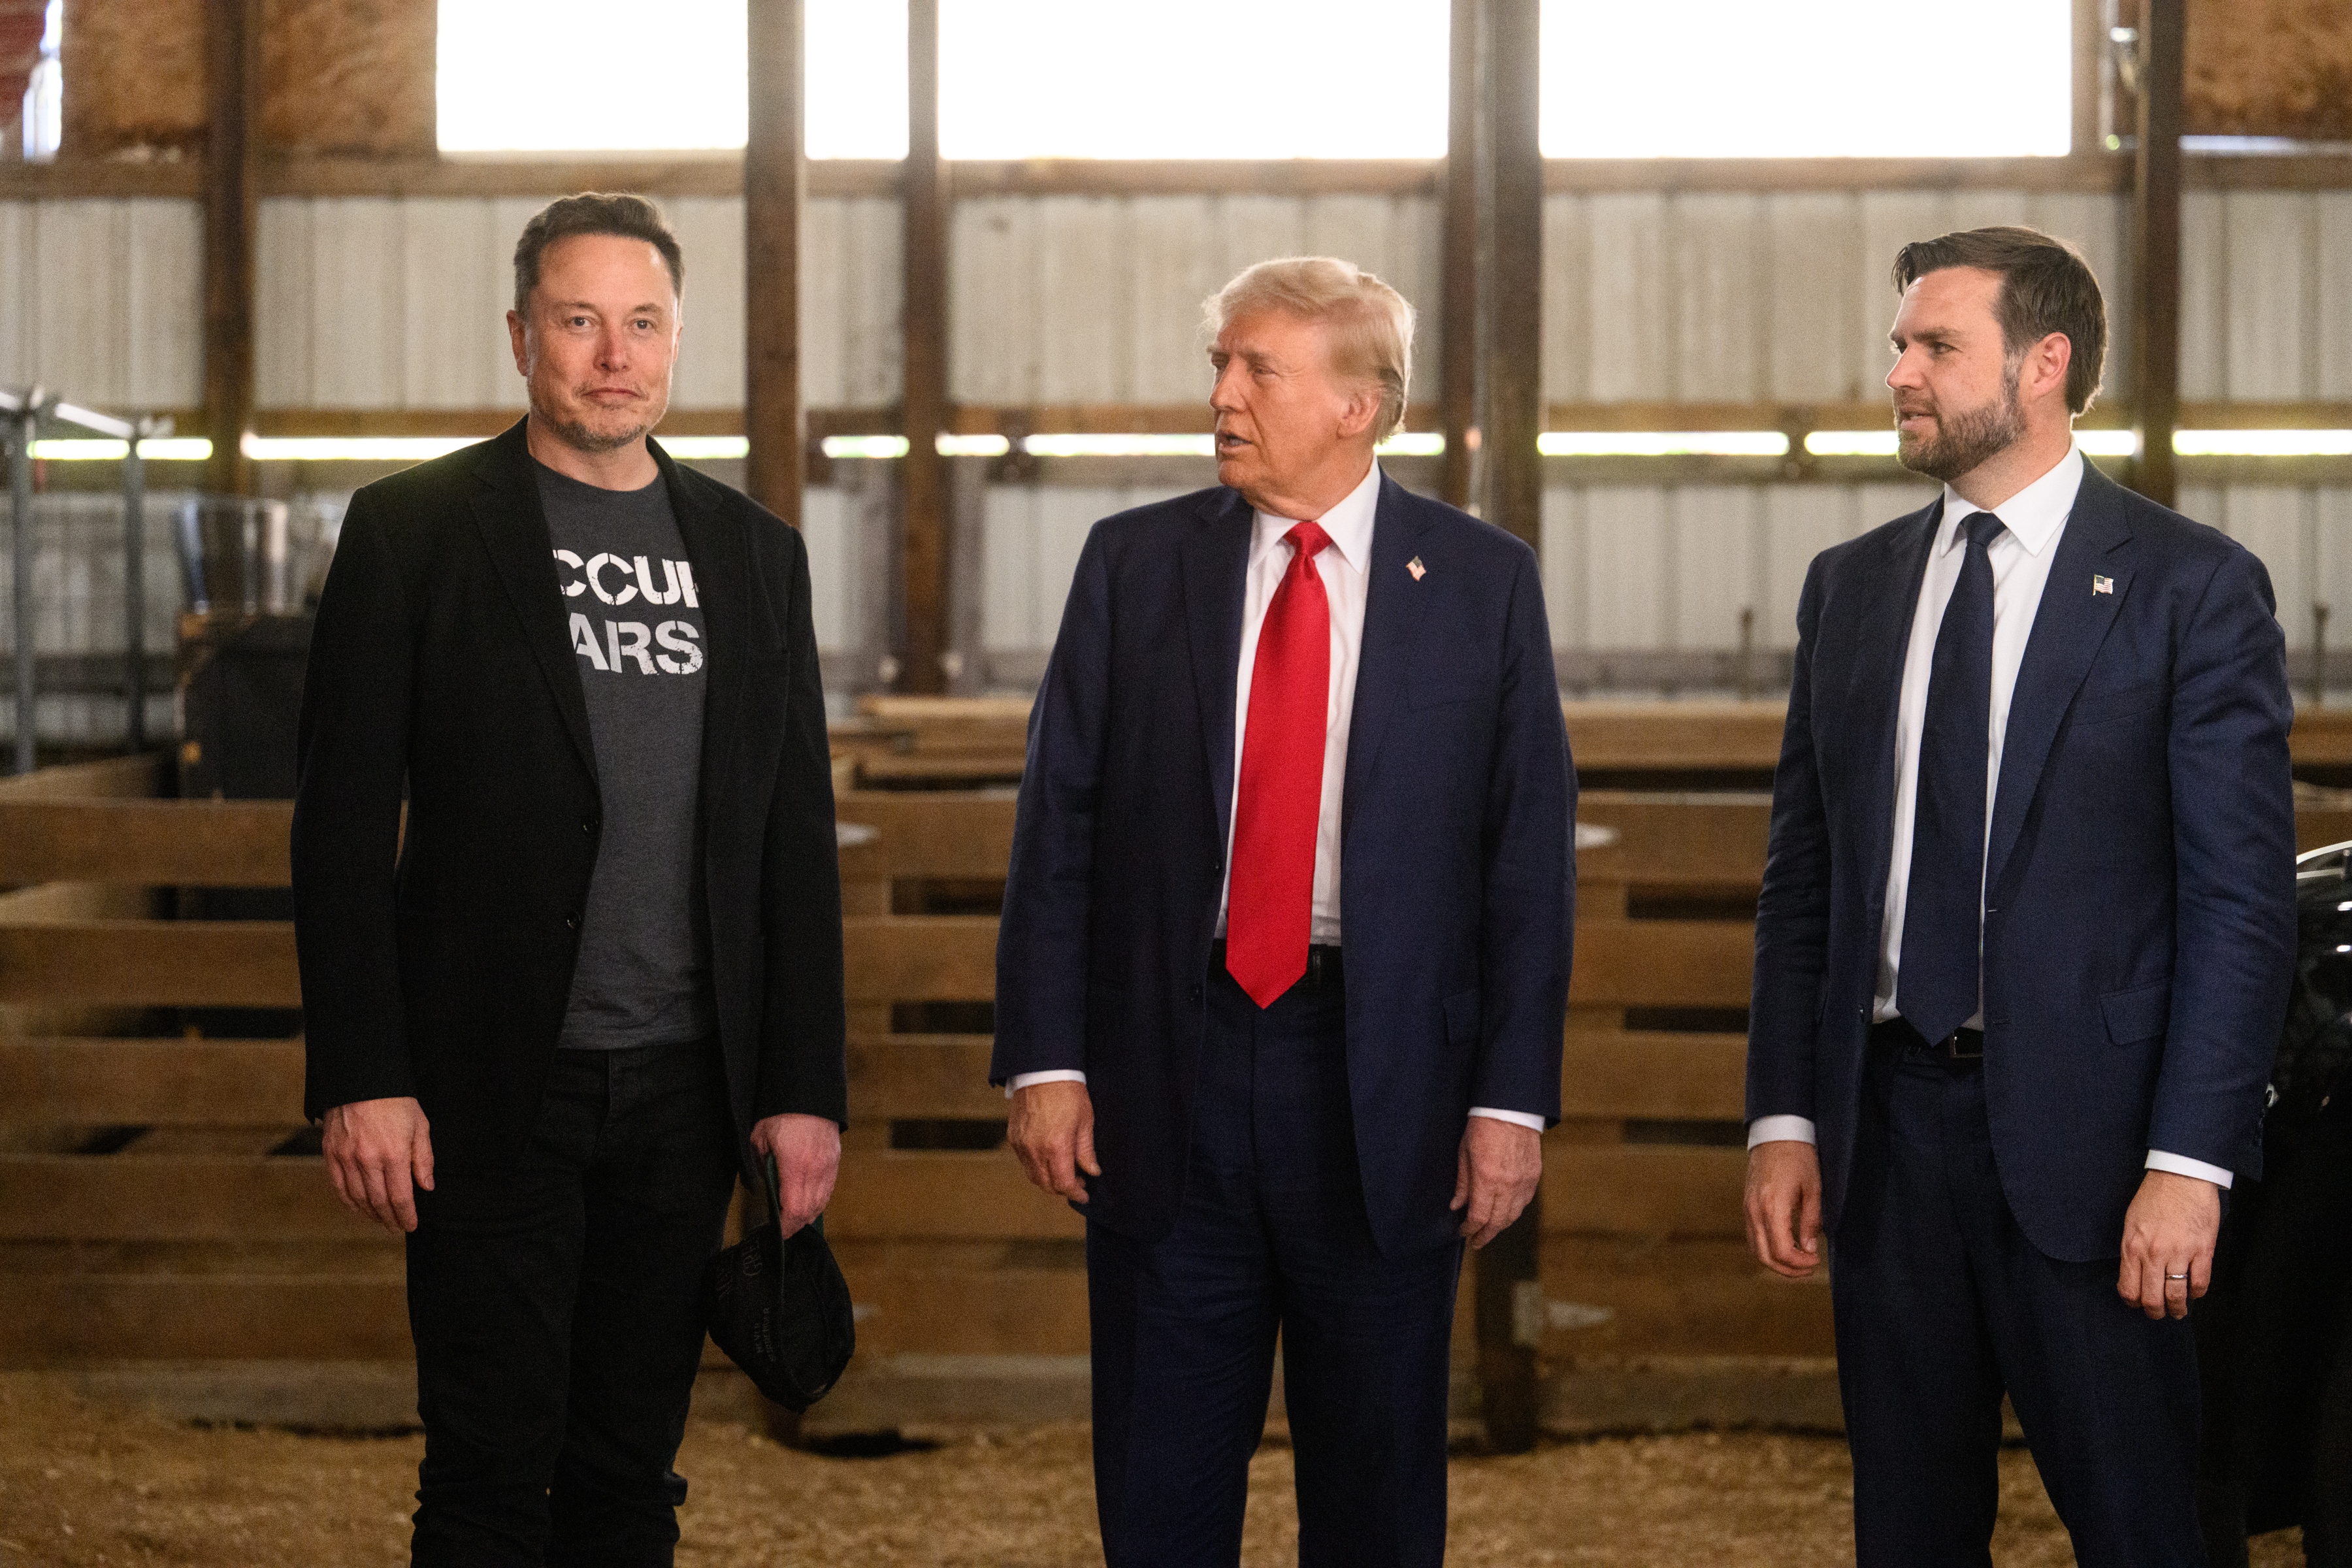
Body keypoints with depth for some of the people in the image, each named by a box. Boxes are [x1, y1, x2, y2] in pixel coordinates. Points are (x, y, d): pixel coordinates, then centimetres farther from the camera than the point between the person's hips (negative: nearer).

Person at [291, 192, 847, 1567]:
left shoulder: (754, 550, 11)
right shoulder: (415, 529, 0)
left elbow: (797, 835, 11)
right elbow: (343, 821, -4)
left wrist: (807, 1086, 5)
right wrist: (360, 1080, -11)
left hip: (684, 1088, 4)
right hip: (494, 1085, -3)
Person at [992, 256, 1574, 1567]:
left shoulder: (1484, 582, 1)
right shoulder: (1134, 563, 5)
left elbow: (1531, 855, 0)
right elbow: (1057, 827, 4)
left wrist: (1513, 1098, -5)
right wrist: (1045, 1060, -4)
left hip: (1385, 1087, -1)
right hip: (1168, 1071, 1)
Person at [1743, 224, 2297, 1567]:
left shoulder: (2194, 586, -4)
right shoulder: (1852, 587, 11)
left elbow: (2244, 902, -8)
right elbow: (1804, 876, 13)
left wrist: (2189, 1164, -14)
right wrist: (1784, 1117, 4)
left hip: (2082, 1137, -4)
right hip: (1887, 1126, 5)